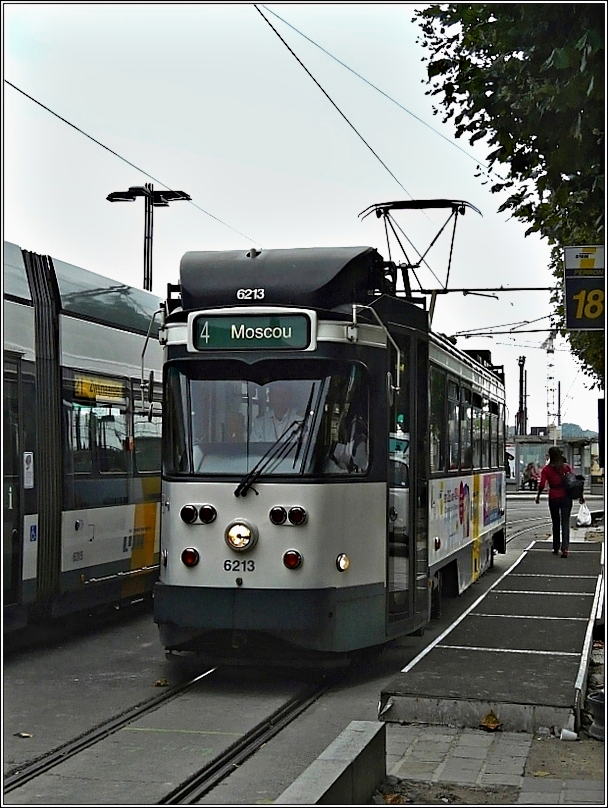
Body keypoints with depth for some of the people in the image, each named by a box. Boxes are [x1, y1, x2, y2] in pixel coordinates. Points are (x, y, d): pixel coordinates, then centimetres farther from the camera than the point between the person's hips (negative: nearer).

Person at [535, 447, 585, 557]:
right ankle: (565, 548, -15)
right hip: (566, 497, 1)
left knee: (555, 523, 14)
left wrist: (538, 496, 4)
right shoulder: (566, 467, 2)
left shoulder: (546, 469, -4)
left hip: (553, 498, -1)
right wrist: (580, 495, 5)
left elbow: (542, 485, -11)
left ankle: (556, 548, 22)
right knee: (565, 522, 0)